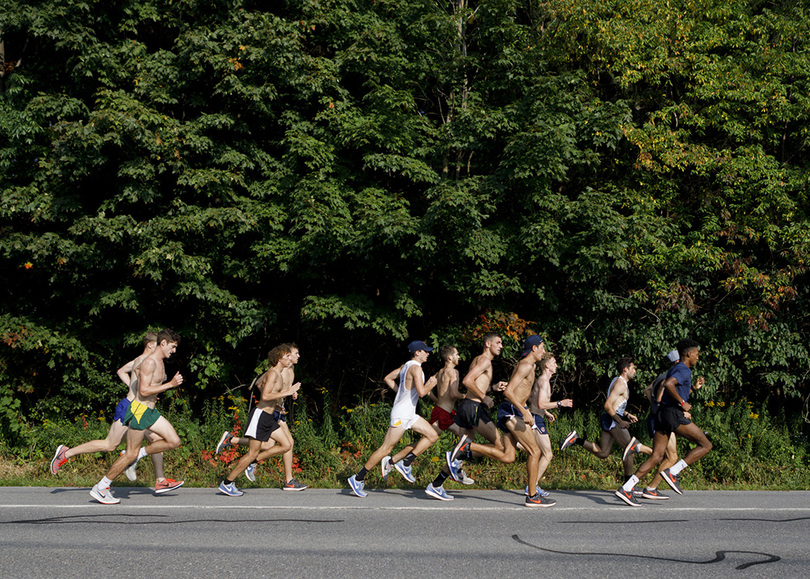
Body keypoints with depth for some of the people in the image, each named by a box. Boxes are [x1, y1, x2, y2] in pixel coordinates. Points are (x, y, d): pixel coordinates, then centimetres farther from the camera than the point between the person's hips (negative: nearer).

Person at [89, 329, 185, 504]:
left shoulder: (160, 362, 12)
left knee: (174, 441, 3)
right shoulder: (150, 362, -18)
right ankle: (100, 488, 4)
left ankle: (138, 454, 12)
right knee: (131, 454, -5)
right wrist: (170, 384, -22)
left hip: (150, 410, 10)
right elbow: (144, 391, -24)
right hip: (139, 410, -10)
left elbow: (137, 367, 31)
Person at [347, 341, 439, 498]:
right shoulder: (416, 368, -16)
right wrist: (431, 384, -7)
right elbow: (421, 392, -25)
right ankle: (358, 479, -1)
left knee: (432, 436, 6)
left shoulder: (405, 366, 12)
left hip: (409, 414, 10)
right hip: (401, 415, -10)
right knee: (385, 449, -7)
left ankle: (405, 463, 6)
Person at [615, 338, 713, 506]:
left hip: (662, 414, 9)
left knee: (656, 456, 4)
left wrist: (693, 388, 29)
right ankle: (673, 472, -8)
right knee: (705, 445, 0)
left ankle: (626, 488, -8)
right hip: (674, 414, -9)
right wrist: (682, 403, -18)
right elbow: (667, 384, -27)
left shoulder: (674, 369, 24)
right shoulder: (684, 370, -8)